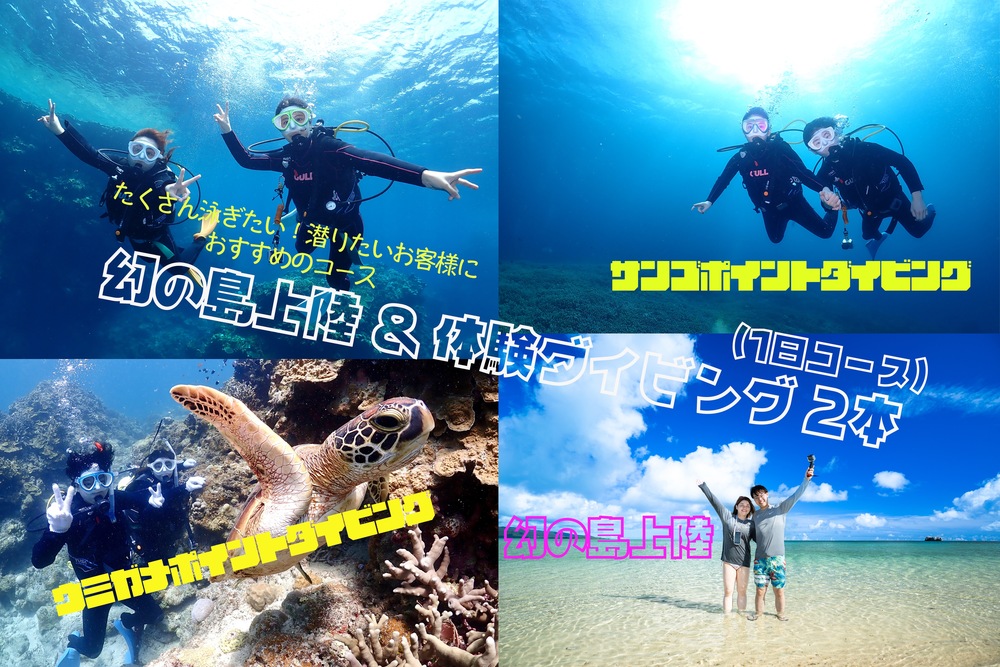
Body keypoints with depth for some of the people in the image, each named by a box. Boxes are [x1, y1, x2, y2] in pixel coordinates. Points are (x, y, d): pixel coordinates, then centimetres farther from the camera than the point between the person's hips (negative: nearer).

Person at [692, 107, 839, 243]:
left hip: (793, 202, -3)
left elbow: (803, 172, -29)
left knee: (825, 232, 0)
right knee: (776, 239, 24)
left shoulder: (780, 148, -24)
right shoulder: (741, 157, -15)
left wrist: (824, 190, -43)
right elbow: (723, 180, -4)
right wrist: (709, 201, -15)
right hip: (770, 208, 3)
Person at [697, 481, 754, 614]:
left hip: (744, 562, 1)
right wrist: (703, 486, 0)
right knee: (728, 591, -1)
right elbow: (714, 501, 1)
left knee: (742, 591, 5)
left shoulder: (751, 525, 7)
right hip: (728, 561, -1)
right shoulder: (728, 517, 3)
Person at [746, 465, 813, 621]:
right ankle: (758, 612, 16)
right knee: (760, 590, 2)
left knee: (779, 590, 2)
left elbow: (795, 496, -12)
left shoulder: (780, 510, 1)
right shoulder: (755, 515, 11)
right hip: (760, 558, 2)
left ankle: (780, 613, 18)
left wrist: (806, 479, -24)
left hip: (777, 558, -2)